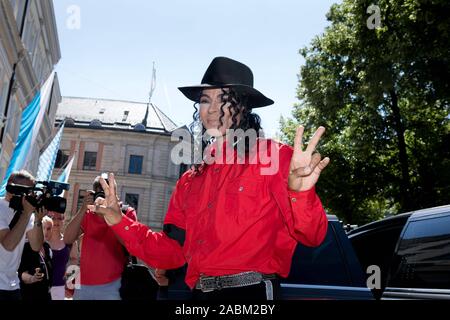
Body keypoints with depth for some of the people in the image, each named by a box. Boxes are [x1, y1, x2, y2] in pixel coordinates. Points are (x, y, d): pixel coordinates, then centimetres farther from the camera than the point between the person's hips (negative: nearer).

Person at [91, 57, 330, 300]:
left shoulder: (273, 156, -6)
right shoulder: (191, 179, 11)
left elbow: (311, 236, -12)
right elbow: (172, 252, 13)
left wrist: (300, 193, -32)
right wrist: (120, 222, 6)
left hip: (252, 292, -5)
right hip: (200, 293, 6)